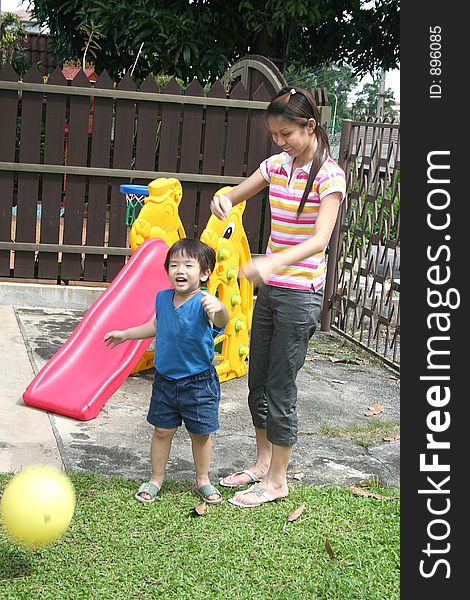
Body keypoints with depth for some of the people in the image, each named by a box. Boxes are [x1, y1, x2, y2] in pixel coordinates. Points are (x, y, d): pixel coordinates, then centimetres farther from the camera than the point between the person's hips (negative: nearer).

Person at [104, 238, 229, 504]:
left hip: (198, 381, -4)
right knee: (162, 431, 12)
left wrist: (219, 309, -68)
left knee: (201, 433, 11)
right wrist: (125, 334, 26)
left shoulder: (203, 303, -21)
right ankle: (156, 479, 30)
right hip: (165, 379, 4)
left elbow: (221, 321, -44)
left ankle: (203, 480, 31)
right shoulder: (163, 298, -3)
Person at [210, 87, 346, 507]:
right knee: (257, 382, 16)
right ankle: (263, 462, 33)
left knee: (280, 389, 0)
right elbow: (235, 196, 16)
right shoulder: (276, 165, 5)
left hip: (300, 295, -7)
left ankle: (277, 480, 14)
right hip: (269, 289, 7)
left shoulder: (329, 176, -15)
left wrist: (272, 262, -44)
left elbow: (321, 239, -27)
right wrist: (222, 200, -11)